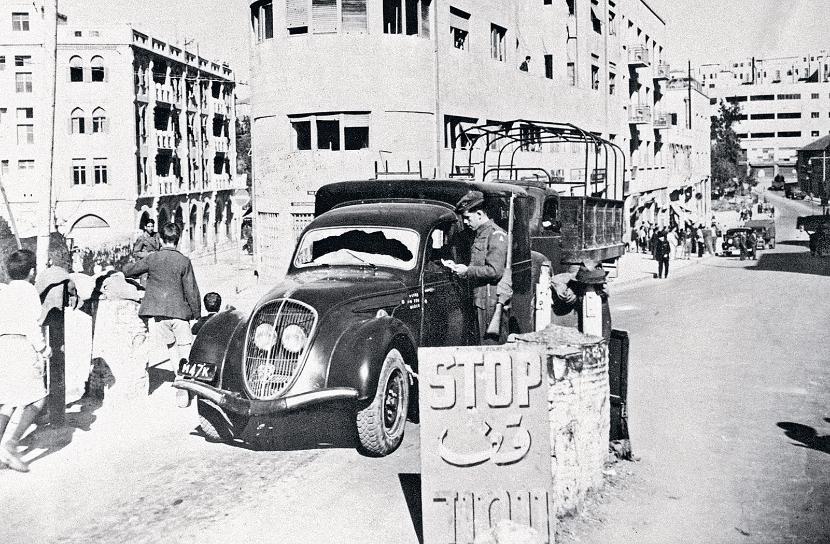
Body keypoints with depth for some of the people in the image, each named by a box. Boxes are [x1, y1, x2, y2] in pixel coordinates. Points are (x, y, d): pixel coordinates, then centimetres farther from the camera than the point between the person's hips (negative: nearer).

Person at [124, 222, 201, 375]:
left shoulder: (152, 258, 1)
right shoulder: (184, 261, -2)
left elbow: (127, 271, 13)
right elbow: (191, 291, -1)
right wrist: (197, 315, 7)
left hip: (157, 312, 1)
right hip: (180, 312, -1)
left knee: (171, 345, 13)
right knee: (186, 346, 7)